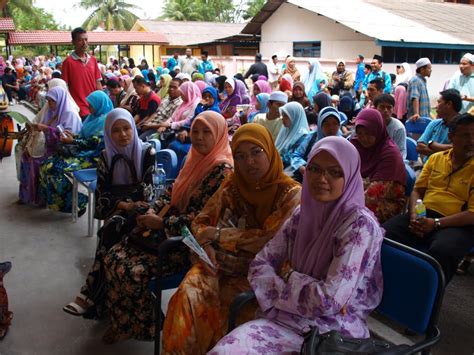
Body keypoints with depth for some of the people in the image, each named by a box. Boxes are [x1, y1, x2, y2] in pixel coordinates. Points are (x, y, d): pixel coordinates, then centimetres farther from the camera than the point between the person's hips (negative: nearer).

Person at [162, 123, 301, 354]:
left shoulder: (290, 194, -5)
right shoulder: (232, 185, 9)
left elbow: (272, 240, -15)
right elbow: (201, 222, 12)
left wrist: (219, 235, -11)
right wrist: (206, 245, -11)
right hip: (219, 264, 4)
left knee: (215, 304, -27)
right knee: (189, 294, -24)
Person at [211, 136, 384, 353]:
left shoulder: (359, 224, -14)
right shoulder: (302, 213, 5)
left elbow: (330, 301, -20)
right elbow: (259, 266, 4)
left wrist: (288, 275, -5)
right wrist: (296, 296, -12)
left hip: (334, 332, -5)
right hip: (288, 318, 5)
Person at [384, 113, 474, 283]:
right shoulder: (435, 158, 15)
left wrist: (436, 223, -17)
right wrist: (413, 215, -5)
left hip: (456, 225, -4)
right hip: (422, 216, 4)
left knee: (441, 252, -39)